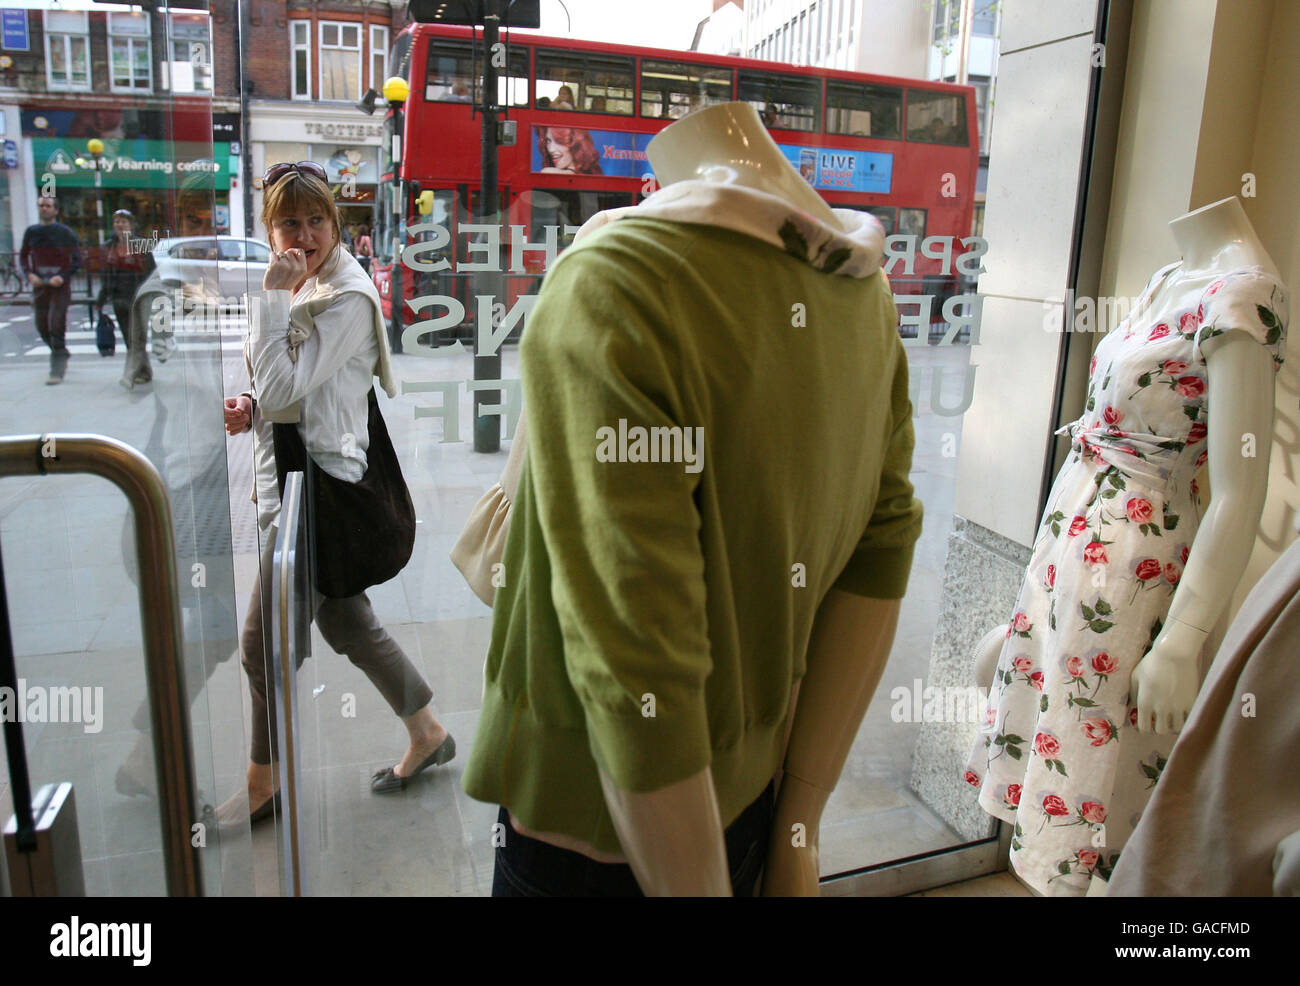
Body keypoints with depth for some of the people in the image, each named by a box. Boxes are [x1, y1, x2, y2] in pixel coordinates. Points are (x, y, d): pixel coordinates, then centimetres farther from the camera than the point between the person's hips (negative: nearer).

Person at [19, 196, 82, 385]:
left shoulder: (65, 233, -2)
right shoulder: (31, 232, 9)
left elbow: (77, 260, -2)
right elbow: (23, 257, 15)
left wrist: (63, 277, -15)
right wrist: (29, 275, -3)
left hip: (60, 285, -4)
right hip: (39, 285, 5)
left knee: (56, 325, -11)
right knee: (42, 327, 9)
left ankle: (57, 371, -8)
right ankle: (62, 356, 34)